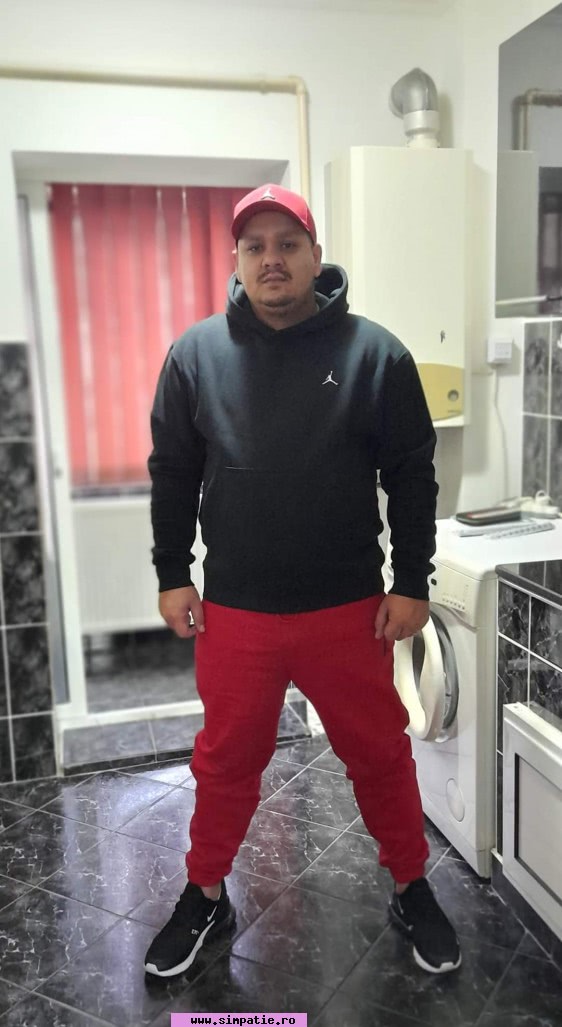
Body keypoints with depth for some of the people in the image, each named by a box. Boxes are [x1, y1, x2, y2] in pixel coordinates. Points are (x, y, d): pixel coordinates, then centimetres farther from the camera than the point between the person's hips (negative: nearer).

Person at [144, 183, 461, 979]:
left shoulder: (374, 352, -5)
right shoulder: (195, 353, 0)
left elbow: (412, 475, -1)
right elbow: (172, 474, 6)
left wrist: (411, 583, -3)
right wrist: (172, 574, 4)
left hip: (351, 610, -1)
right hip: (232, 612, 1)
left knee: (380, 756, 15)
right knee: (225, 762, 17)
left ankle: (412, 891, 39)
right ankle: (205, 897, 40)